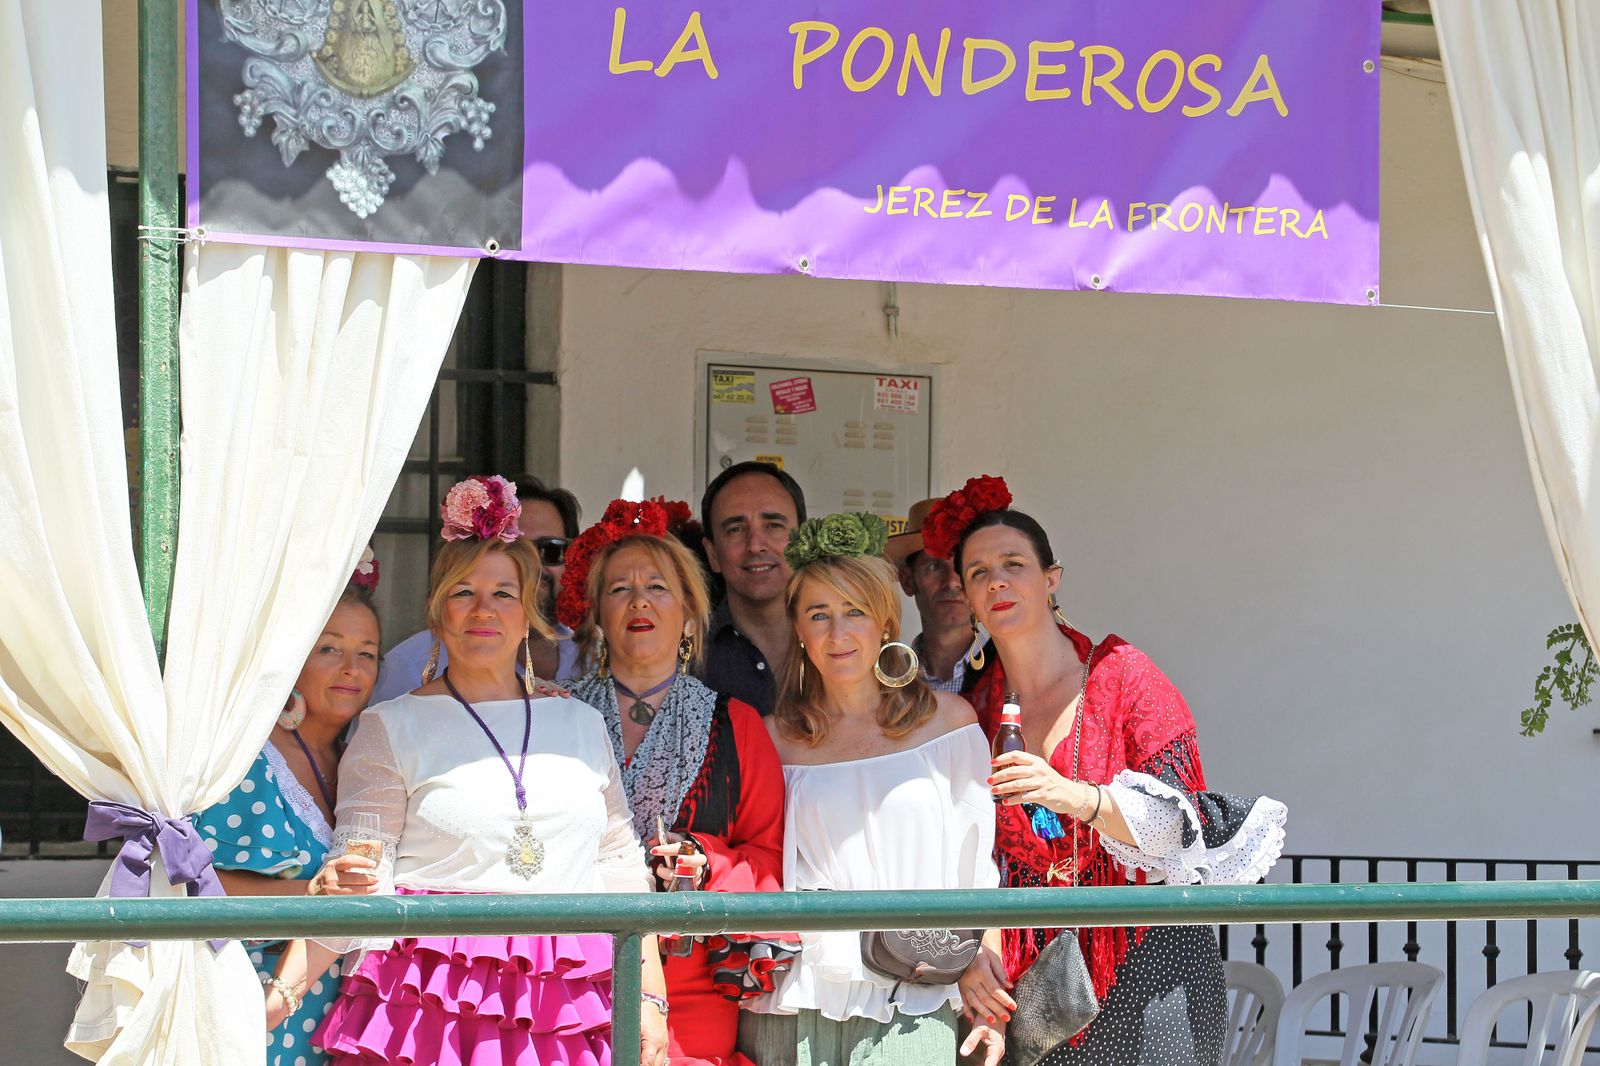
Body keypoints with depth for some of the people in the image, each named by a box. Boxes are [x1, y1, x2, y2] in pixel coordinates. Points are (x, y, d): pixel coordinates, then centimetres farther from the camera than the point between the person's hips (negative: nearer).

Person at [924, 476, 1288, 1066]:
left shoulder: (1124, 676, -2)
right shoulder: (976, 710, 8)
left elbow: (1185, 823, -10)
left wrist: (1076, 797, -26)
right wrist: (975, 948, -9)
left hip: (1147, 963, -3)